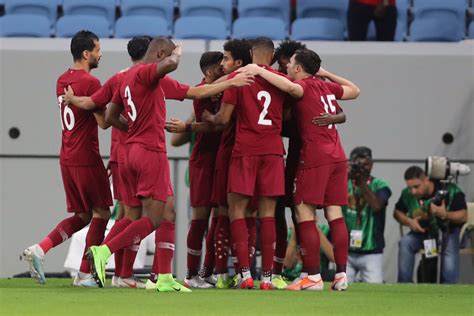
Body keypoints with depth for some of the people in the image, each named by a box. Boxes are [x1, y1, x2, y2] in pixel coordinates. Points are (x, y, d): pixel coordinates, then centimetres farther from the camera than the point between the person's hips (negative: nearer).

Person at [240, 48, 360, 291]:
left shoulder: (304, 86, -5)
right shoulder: (327, 87, 16)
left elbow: (290, 87, -30)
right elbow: (354, 91, 33)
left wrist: (260, 70, -21)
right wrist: (327, 74, 34)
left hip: (314, 158, -7)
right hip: (337, 157, 7)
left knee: (304, 214, -5)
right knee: (334, 214, 6)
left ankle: (313, 276, -10)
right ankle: (341, 275, 2)